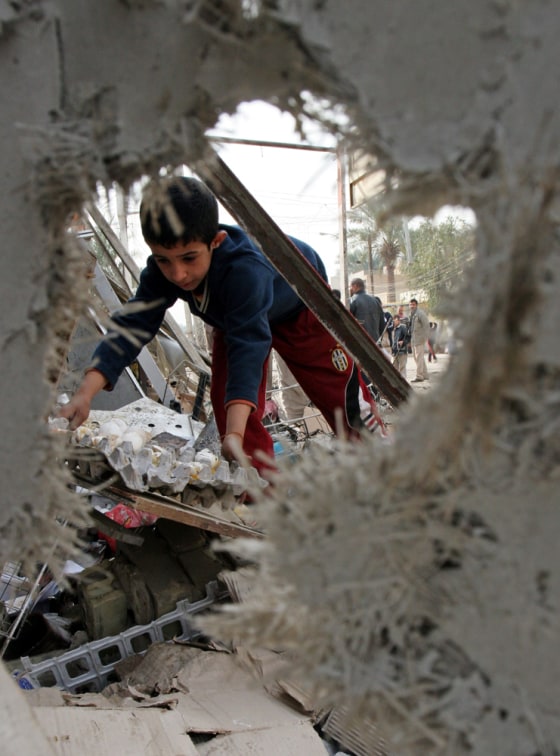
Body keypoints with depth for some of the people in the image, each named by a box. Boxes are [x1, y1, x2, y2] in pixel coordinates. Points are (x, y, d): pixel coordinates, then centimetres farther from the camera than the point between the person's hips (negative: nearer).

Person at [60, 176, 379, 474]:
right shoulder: (162, 272, -30)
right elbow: (132, 326, -33)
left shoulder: (244, 269, -48)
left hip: (300, 305, -5)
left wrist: (234, 434, -62)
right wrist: (85, 394, -45)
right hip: (232, 317, 5)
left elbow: (248, 350, -54)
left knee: (337, 388, -7)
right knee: (224, 397, -6)